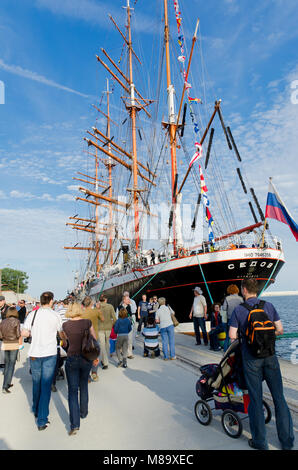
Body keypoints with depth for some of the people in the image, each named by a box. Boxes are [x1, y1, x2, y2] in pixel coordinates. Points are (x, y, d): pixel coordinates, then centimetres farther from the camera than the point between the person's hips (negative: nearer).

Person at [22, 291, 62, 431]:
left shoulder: (32, 314, -3)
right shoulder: (55, 316, -8)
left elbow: (23, 333, -5)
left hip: (34, 354, 3)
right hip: (50, 354, -3)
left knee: (36, 383, 21)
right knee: (46, 386, 4)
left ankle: (36, 410, 41)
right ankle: (42, 420, 7)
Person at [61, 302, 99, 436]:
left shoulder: (65, 325, -6)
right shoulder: (87, 322, -7)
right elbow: (94, 339, -1)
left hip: (72, 359, -2)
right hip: (86, 358, 2)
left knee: (72, 390, 4)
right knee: (83, 386, 23)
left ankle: (75, 424, -2)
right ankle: (83, 412, 39)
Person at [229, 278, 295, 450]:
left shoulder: (238, 310, -8)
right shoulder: (269, 306, 0)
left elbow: (232, 336, -9)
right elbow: (280, 330, 3)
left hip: (251, 359, -2)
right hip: (270, 356, 3)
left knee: (256, 399, 8)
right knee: (279, 397, 14)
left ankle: (260, 442, 20)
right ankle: (287, 440, 25)